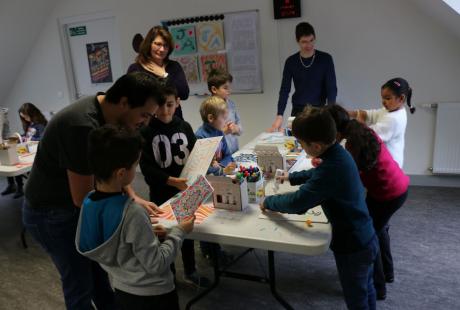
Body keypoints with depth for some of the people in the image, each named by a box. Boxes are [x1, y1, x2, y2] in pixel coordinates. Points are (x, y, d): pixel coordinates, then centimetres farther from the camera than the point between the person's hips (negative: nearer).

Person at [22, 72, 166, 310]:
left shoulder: (107, 114, -7)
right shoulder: (83, 126, -35)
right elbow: (82, 198, -28)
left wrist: (134, 198, -2)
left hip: (75, 206, 8)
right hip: (50, 213, -8)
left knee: (99, 269, 21)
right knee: (80, 284, 5)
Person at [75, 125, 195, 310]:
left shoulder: (88, 203, -9)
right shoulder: (132, 213, -30)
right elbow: (156, 265, -22)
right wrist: (179, 232, -13)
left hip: (121, 291, 7)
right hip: (152, 295, -6)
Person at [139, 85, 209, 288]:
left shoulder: (185, 127, 0)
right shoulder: (147, 132, -10)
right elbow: (147, 167, -16)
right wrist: (171, 181, -28)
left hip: (186, 190, 3)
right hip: (161, 193, -3)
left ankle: (190, 272, 38)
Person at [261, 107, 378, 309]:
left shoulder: (332, 167, -33)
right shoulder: (339, 152, -3)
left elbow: (297, 202, -28)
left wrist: (268, 202, -12)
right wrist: (292, 177, 21)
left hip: (352, 247, -9)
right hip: (366, 238, 9)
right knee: (366, 291, 28)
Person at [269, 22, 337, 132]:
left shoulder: (325, 59, -2)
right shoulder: (291, 62, 1)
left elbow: (331, 88, -5)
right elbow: (285, 90, -1)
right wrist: (279, 115, -13)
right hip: (298, 111, 1)